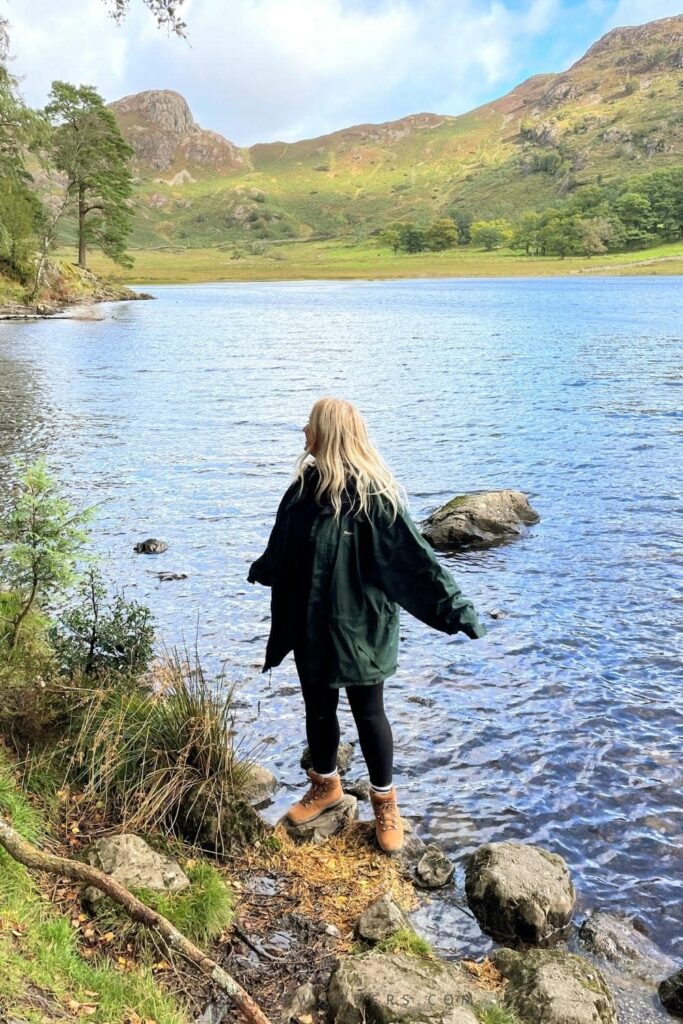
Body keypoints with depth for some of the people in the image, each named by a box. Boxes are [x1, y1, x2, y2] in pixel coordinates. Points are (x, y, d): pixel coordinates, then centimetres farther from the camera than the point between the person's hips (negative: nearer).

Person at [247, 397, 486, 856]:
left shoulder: (372, 495, -20)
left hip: (359, 626, -6)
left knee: (368, 713, 8)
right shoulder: (306, 486, 1)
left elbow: (414, 555, -21)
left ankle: (385, 801, 30)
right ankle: (326, 786, 42)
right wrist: (261, 570, 37)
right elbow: (283, 547, 20)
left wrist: (456, 606, -24)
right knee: (317, 707, 19)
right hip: (311, 625, 6)